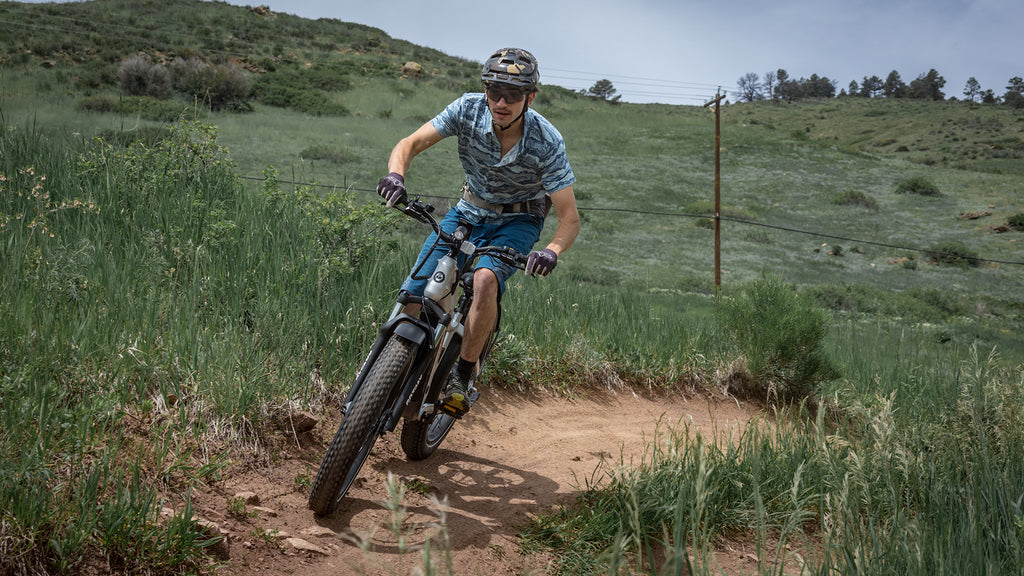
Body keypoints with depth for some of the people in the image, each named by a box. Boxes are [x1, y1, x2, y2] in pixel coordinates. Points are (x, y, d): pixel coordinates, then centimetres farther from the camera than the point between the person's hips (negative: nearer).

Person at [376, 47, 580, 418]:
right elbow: (410, 143, -20)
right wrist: (396, 174, -43)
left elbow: (569, 218, -24)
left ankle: (463, 376, -16)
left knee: (485, 279, -34)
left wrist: (552, 250, -45)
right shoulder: (468, 110, -21)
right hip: (470, 211, 3)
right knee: (414, 293, -10)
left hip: (518, 221, -3)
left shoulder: (546, 142, -27)